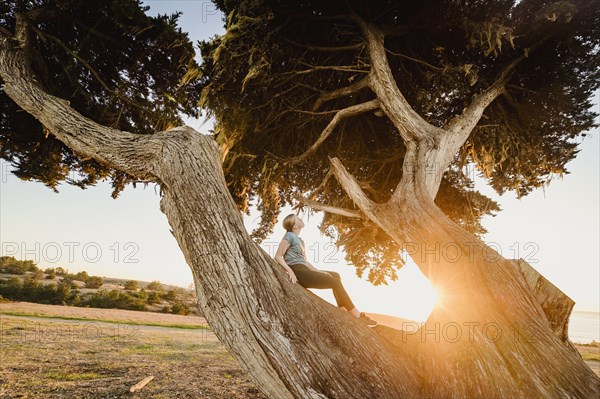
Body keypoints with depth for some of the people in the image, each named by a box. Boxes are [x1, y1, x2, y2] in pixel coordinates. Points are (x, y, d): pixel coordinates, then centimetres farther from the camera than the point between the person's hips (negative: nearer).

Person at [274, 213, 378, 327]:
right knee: (335, 282, -14)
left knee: (336, 275, 13)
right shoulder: (290, 236, -6)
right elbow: (278, 256, -13)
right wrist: (290, 271, -23)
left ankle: (342, 311, 6)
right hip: (297, 273, -10)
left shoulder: (299, 240, 19)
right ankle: (357, 315, -7)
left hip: (304, 271, 10)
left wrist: (318, 271, 4)